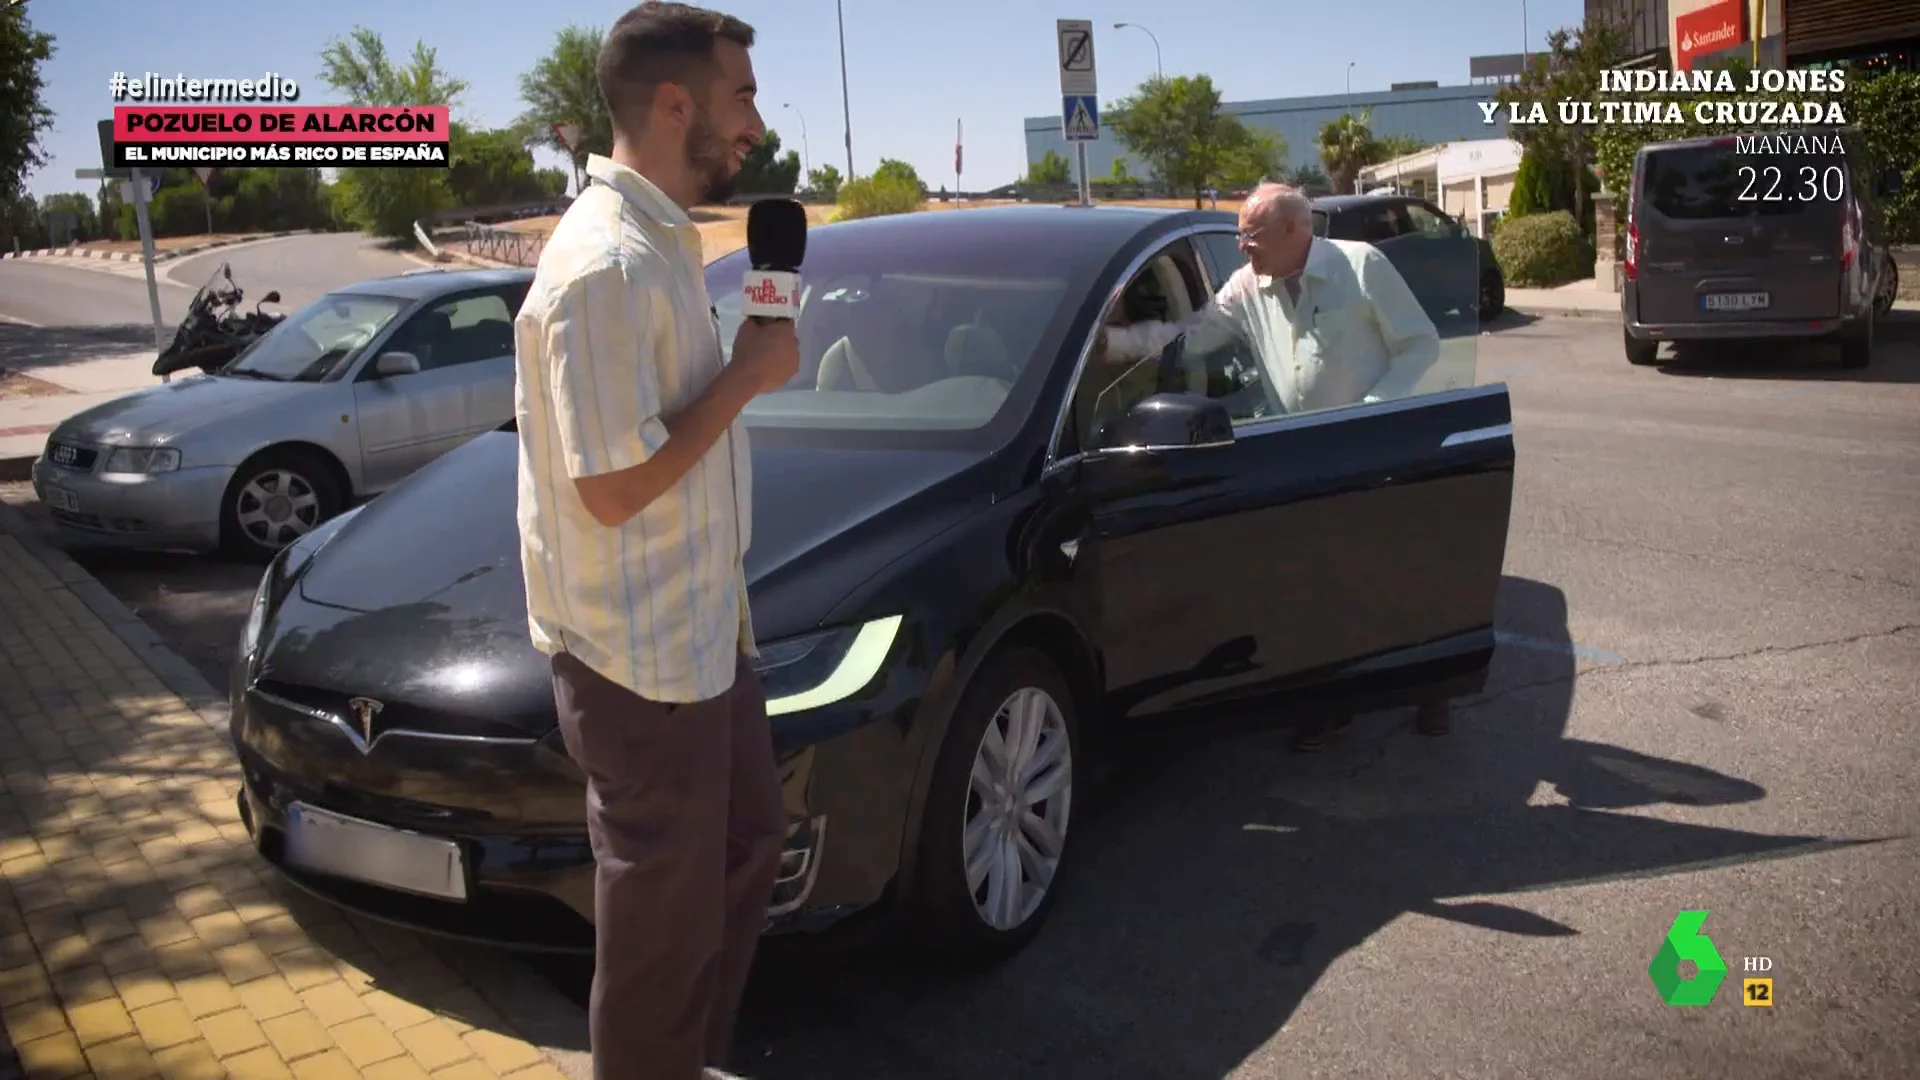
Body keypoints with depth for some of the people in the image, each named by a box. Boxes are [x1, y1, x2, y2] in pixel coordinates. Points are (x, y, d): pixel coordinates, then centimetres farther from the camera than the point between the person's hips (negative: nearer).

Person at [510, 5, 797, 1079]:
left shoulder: (664, 238, 9)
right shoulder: (606, 265, -23)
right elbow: (613, 486, -26)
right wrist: (746, 376, -17)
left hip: (699, 627, 10)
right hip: (640, 656, -10)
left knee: (749, 839, 23)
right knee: (667, 910, 6)